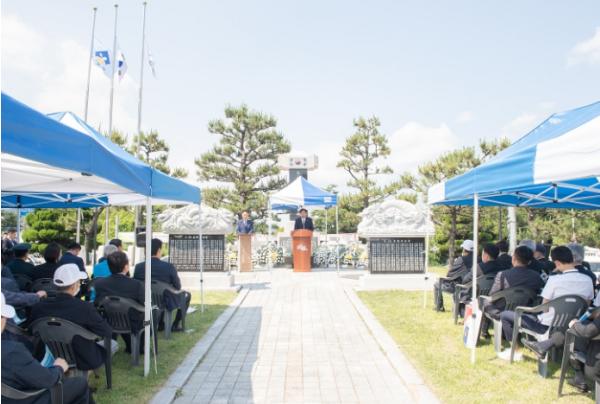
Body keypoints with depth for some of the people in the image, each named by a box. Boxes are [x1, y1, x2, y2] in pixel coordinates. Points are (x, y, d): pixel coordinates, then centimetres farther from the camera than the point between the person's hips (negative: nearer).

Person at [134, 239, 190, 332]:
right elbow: (178, 287, -11)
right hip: (167, 303, -4)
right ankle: (175, 325, 25)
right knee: (187, 295, 25)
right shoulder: (169, 267, -23)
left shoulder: (138, 267, -14)